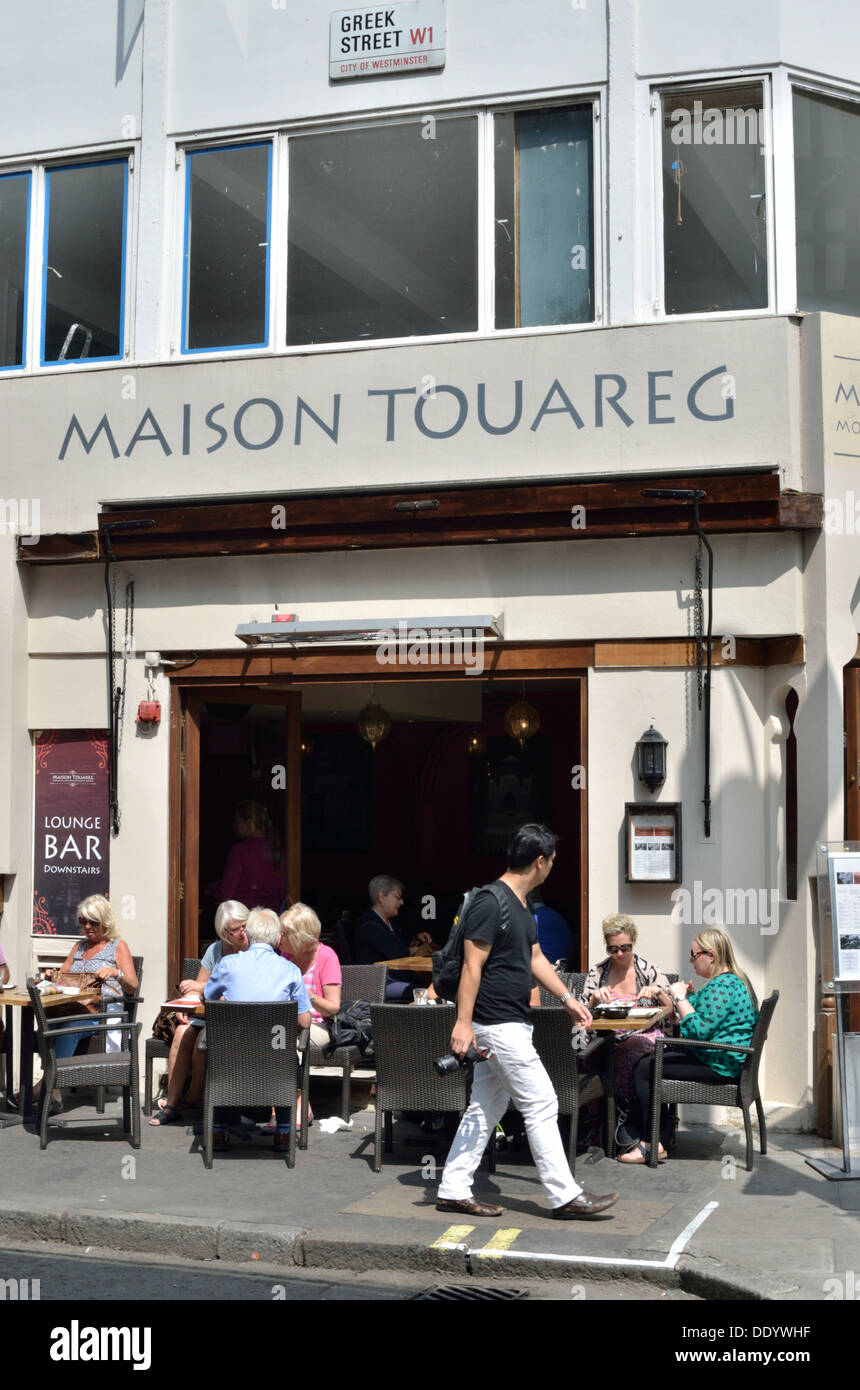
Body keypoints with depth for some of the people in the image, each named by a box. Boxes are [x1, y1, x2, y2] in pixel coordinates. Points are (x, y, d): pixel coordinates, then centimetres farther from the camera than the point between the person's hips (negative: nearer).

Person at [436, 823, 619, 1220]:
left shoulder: (521, 904, 14)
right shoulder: (490, 903, -17)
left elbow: (535, 959, 23)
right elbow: (472, 966, -20)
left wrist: (567, 998, 19)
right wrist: (463, 1023, -23)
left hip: (511, 1024, 10)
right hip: (499, 1025, -10)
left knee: (486, 1108, 12)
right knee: (541, 1105, -4)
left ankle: (453, 1190, 17)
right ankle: (564, 1196, 4)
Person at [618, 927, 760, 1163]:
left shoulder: (724, 986, -21)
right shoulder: (725, 981, 15)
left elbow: (699, 1029, -28)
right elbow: (688, 1010, 24)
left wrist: (680, 997, -18)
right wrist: (661, 994, 12)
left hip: (717, 1065, -12)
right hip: (715, 1057, 12)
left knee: (643, 1069, -11)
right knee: (648, 1057, 18)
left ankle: (652, 1144, -6)